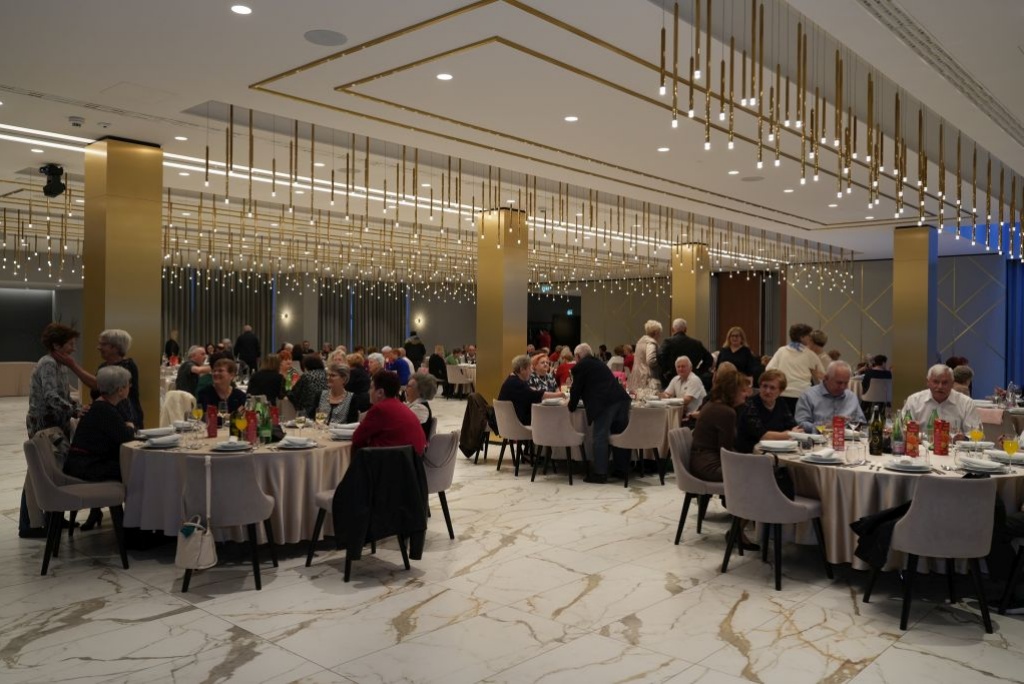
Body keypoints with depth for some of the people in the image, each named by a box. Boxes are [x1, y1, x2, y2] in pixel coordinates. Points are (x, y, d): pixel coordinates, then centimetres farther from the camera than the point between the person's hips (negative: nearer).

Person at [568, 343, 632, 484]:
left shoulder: (580, 367, 6)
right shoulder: (599, 363, 30)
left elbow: (576, 389, 8)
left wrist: (571, 407, 23)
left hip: (604, 403, -8)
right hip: (621, 398, 8)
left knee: (600, 437, -4)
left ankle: (599, 473, -4)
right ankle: (621, 468, 22)